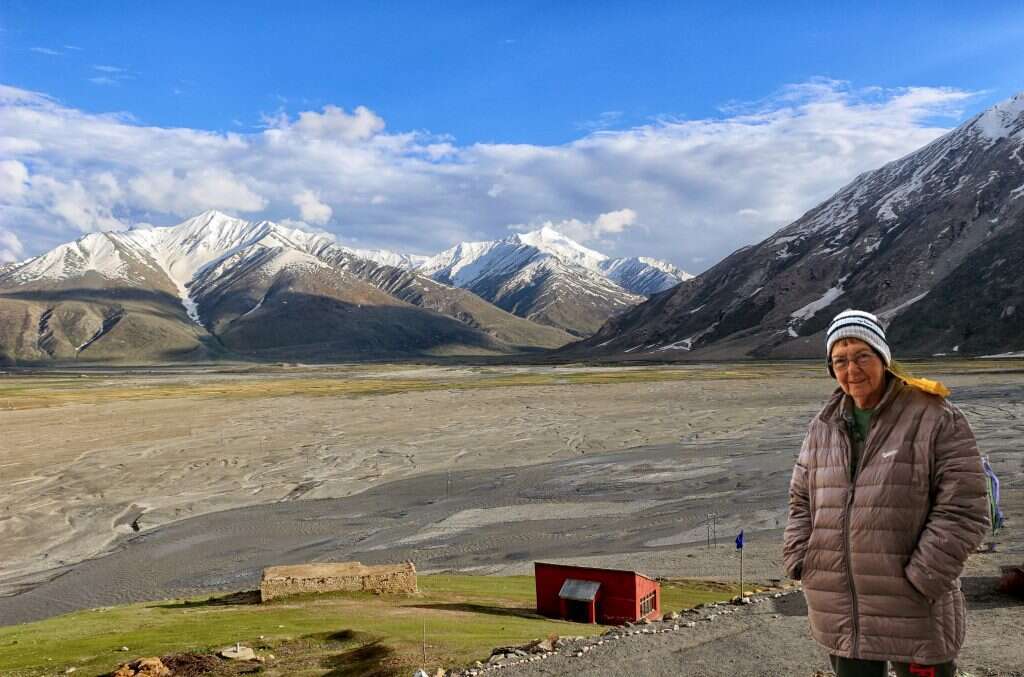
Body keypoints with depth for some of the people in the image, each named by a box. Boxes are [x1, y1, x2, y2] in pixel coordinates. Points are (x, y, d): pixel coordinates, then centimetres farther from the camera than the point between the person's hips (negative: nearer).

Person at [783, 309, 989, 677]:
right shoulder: (823, 426, 8)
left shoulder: (935, 418, -8)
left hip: (913, 614, -5)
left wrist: (920, 580, -16)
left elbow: (962, 511, -12)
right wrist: (801, 563, 2)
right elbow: (801, 502, 15)